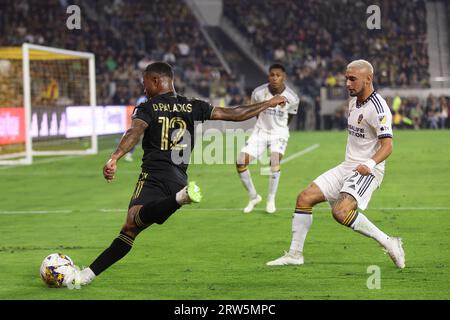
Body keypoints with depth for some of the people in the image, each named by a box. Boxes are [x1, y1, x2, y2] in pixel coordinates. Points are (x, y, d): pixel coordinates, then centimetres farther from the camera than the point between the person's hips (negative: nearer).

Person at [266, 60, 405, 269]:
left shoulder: (377, 108, -16)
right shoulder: (353, 102, 12)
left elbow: (387, 145, -23)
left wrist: (370, 164, -38)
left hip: (367, 171, -9)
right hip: (347, 167, 9)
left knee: (341, 212, -30)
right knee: (305, 197, 1)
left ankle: (388, 243, -17)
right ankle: (295, 254, 10)